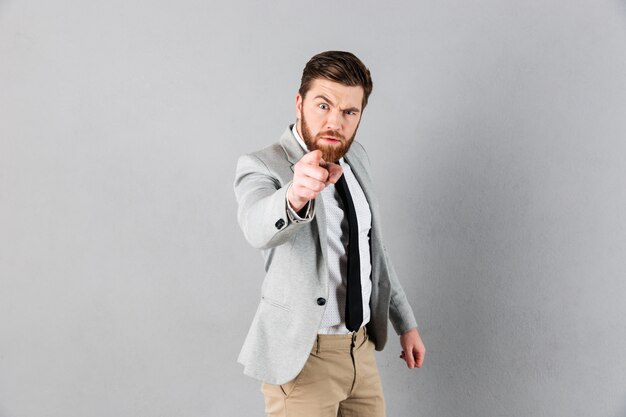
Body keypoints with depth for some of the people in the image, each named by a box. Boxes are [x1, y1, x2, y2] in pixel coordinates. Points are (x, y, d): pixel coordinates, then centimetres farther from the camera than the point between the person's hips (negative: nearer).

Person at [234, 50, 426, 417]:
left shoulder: (356, 158, 5)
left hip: (362, 347, 6)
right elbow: (258, 227, -38)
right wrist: (295, 195, -59)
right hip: (302, 357, -6)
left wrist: (405, 322, 17)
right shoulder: (262, 167, -15)